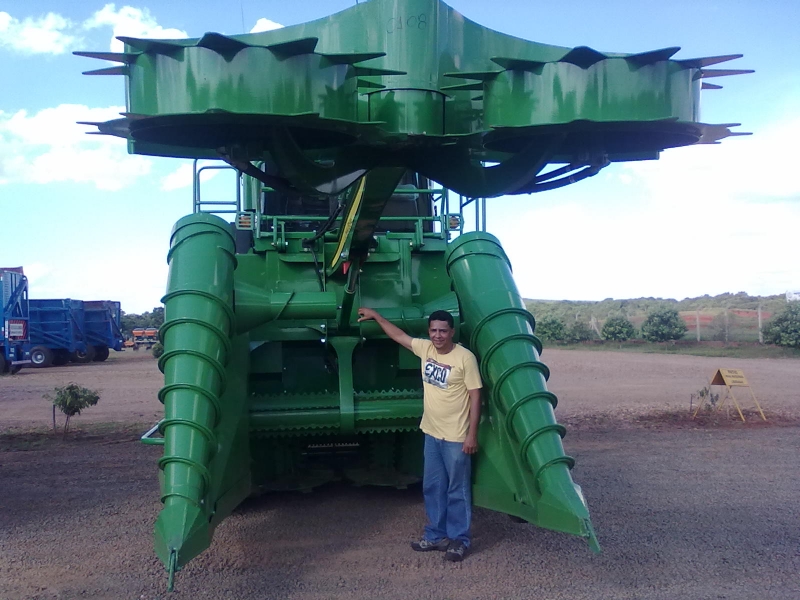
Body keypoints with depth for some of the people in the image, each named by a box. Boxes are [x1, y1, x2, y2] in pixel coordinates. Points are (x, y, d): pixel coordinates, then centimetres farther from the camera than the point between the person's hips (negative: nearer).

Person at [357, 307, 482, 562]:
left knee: (458, 491, 7)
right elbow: (399, 335, 16)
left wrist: (472, 434, -14)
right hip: (431, 433, 6)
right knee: (433, 488, 16)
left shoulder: (465, 358, -16)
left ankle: (459, 540, 21)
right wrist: (375, 316, 21)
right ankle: (436, 535, 31)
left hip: (456, 437, -6)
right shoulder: (425, 348, 0)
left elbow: (475, 397, -13)